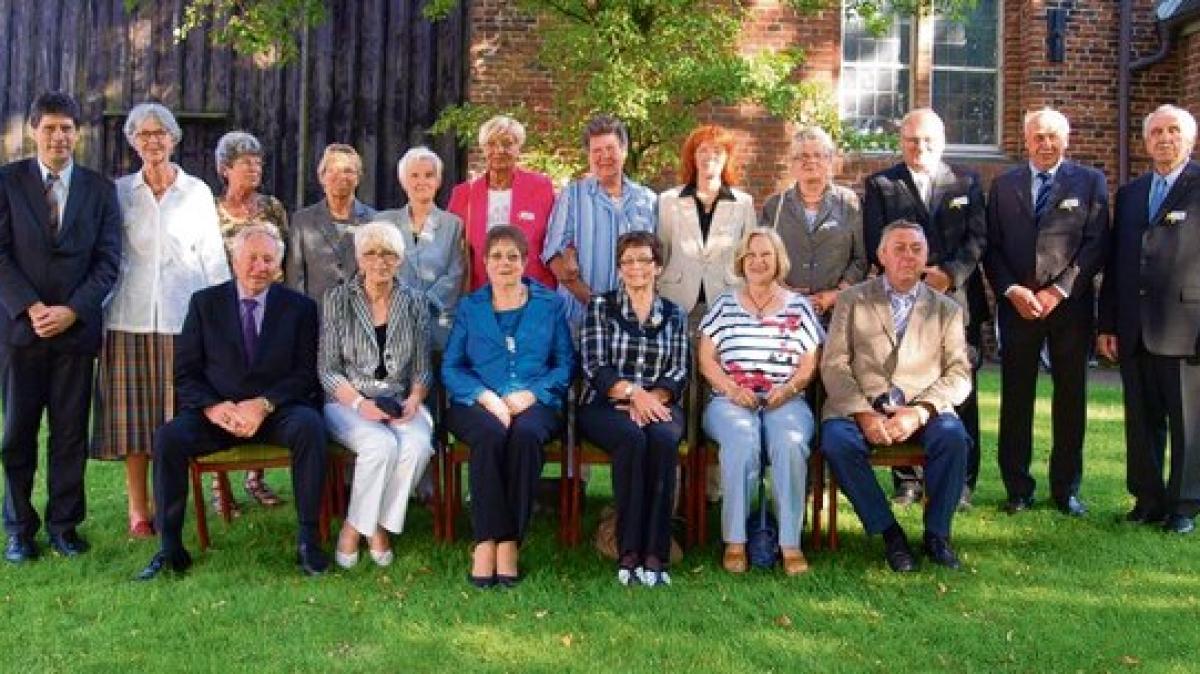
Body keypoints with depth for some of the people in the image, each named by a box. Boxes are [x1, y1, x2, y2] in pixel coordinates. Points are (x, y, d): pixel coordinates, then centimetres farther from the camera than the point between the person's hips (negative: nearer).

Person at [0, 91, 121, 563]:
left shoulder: (100, 189, 7)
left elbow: (108, 260, 2)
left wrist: (71, 310, -10)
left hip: (77, 327, 1)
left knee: (71, 432, 5)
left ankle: (64, 524, 16)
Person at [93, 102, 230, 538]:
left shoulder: (197, 192, 7)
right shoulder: (120, 192, 8)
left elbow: (213, 256, 7)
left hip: (184, 314, -1)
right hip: (131, 316, 1)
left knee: (178, 411, 2)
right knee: (134, 411, 3)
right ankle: (138, 509, 11)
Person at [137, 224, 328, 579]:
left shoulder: (299, 307, 5)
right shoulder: (205, 303, 7)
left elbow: (306, 373, -1)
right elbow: (185, 372, 5)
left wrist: (263, 405, -17)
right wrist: (212, 407, -15)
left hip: (278, 410, -1)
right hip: (217, 411, 1)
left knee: (310, 426, -33)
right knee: (168, 437, -26)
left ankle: (308, 538, -23)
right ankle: (170, 547, -13)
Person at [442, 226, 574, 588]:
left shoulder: (549, 305, 16)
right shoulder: (469, 307, 17)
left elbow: (565, 363, 8)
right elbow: (450, 367, 8)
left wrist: (531, 394, -9)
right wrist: (486, 396, -11)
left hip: (534, 404, 0)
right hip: (476, 404, 0)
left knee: (526, 434, -35)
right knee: (491, 433, -35)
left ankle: (510, 541, -28)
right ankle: (486, 540, -30)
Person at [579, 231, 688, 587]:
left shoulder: (674, 315, 16)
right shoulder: (601, 307, 9)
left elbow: (678, 373, 7)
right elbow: (594, 366, -2)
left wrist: (652, 398, -14)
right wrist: (633, 391, -18)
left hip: (658, 404, 2)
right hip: (605, 406, -1)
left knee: (663, 438, -33)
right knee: (632, 437, -34)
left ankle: (655, 554, -31)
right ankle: (629, 553, -30)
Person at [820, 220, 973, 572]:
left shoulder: (947, 309, 14)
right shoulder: (852, 299, 11)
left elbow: (959, 374, 5)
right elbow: (834, 365, 2)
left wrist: (919, 411, -14)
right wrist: (863, 413, -14)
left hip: (923, 410, 1)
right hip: (859, 407, -1)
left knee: (953, 436, -30)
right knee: (837, 441, -31)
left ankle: (937, 533, -7)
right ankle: (888, 532, -11)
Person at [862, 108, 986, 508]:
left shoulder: (967, 182, 12)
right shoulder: (880, 185, 8)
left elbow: (977, 238, 4)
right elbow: (875, 245, -1)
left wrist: (950, 274, -13)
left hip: (958, 300, 1)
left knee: (961, 394, 2)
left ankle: (961, 482, 11)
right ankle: (907, 481, 11)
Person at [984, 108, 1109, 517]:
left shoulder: (1090, 182, 5)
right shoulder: (1004, 185, 10)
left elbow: (1095, 243, -3)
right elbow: (991, 246, 6)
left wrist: (1058, 291, -12)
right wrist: (1012, 291, -8)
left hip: (1070, 305, -1)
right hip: (1017, 304, 1)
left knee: (1070, 398, 5)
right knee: (1016, 398, 3)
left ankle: (1065, 489, 16)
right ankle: (1017, 488, 12)